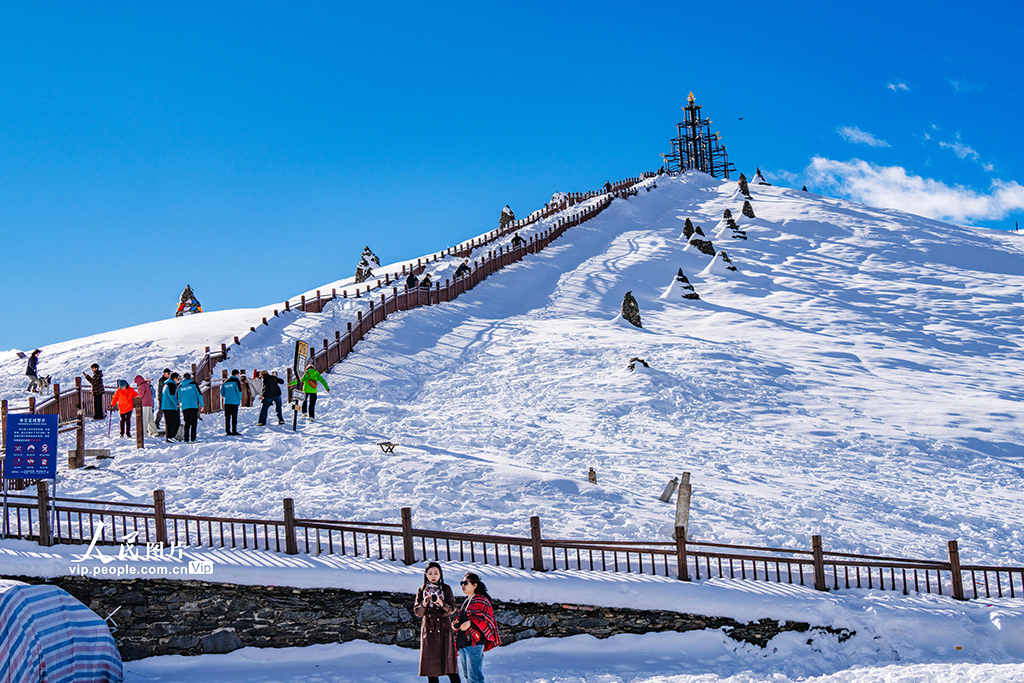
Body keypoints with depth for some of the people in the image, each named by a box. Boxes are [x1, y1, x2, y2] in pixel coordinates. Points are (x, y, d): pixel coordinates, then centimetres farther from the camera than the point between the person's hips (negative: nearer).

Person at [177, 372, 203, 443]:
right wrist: (201, 405, 7)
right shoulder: (193, 384, 3)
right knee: (194, 423, -1)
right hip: (194, 407, -3)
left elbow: (178, 398, 17)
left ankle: (186, 439, 6)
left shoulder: (180, 386, 10)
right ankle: (192, 439, -9)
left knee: (187, 424, 11)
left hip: (184, 407, 3)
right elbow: (199, 394, 1)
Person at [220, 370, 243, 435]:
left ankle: (227, 431, 7)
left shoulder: (225, 382, 14)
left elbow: (222, 392, 15)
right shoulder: (236, 381, -4)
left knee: (227, 417, 7)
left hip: (226, 402, 5)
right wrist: (240, 399, 4)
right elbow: (239, 391, -10)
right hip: (234, 402, -5)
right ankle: (234, 431, -7)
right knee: (234, 417, -4)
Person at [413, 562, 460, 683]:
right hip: (429, 630, 1)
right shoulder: (421, 591, 9)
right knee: (430, 664, 0)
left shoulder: (446, 589, 6)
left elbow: (452, 609, -4)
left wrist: (441, 603, -23)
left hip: (444, 629, -1)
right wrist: (424, 604, -18)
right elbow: (417, 612, 2)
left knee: (449, 661, -8)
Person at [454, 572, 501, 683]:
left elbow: (486, 619, -16)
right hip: (462, 644, 10)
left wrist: (470, 623, -27)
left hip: (474, 643, -10)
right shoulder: (466, 602, 21)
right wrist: (456, 624, 14)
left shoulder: (481, 600, -7)